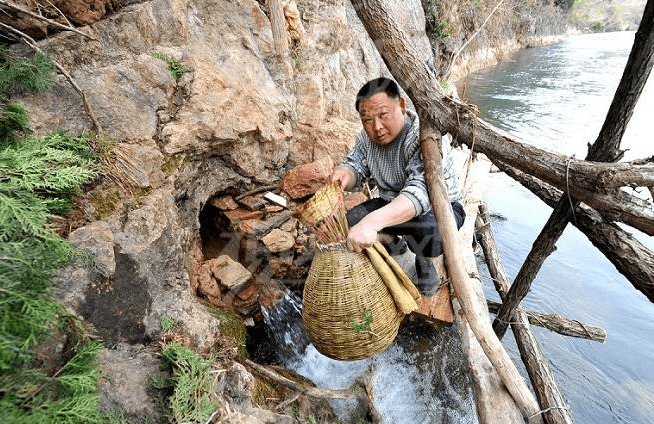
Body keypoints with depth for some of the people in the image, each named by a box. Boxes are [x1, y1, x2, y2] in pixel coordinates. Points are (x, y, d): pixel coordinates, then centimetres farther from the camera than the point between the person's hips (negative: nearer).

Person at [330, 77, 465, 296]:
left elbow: (422, 190, -44)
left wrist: (373, 221, -62)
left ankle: (424, 261, 2)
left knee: (432, 231, -39)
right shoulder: (367, 136, -7)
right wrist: (345, 174, -31)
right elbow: (356, 166, -2)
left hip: (439, 206, -5)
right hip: (391, 203, 6)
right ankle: (395, 244, 17)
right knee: (349, 223, -15)